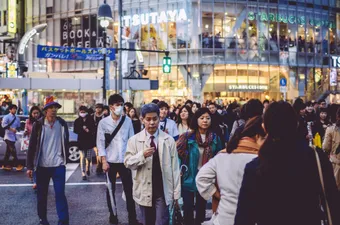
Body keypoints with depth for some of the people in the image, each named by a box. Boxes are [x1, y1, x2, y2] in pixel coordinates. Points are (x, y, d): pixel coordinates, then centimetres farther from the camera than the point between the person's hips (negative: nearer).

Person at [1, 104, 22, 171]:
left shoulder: (17, 118, 13)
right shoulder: (6, 117, -7)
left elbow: (18, 126, 21)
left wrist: (16, 129, 1)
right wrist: (11, 129, -22)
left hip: (13, 136, 7)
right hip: (8, 136, -7)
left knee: (8, 151, 12)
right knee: (13, 151, -10)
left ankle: (5, 165, 19)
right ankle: (17, 165, -9)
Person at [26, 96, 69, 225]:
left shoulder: (62, 124, 1)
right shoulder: (38, 124, -4)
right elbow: (32, 146, -2)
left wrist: (65, 159, 13)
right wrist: (30, 166, -5)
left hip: (58, 165, 0)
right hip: (42, 166, 0)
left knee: (60, 194, -4)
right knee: (41, 194, 10)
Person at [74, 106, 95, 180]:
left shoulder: (91, 119, 2)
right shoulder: (77, 121, 3)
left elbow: (94, 129, -1)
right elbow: (75, 130, -3)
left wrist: (89, 130, -20)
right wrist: (83, 129, -16)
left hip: (89, 140, 0)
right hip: (81, 141, 0)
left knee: (89, 157, 3)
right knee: (82, 157, -2)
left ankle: (88, 168, 33)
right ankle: (83, 173, 2)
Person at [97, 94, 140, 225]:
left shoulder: (127, 120, 1)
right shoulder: (103, 122, -4)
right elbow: (100, 142, -4)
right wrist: (104, 161, -10)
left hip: (125, 160, 1)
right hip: (110, 161, -1)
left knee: (129, 189, 2)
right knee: (111, 189, 10)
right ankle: (113, 214, 24)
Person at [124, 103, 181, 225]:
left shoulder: (169, 140, -1)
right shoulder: (134, 140, 0)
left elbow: (174, 167, -1)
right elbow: (128, 163, -3)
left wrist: (176, 192, -3)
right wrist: (142, 155, -22)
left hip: (163, 191, -1)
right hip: (144, 191, 1)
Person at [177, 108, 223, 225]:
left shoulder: (215, 138, 0)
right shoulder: (188, 136, -10)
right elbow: (178, 153, -9)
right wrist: (180, 170, -16)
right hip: (189, 177, -3)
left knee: (201, 207, 17)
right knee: (188, 207, 3)